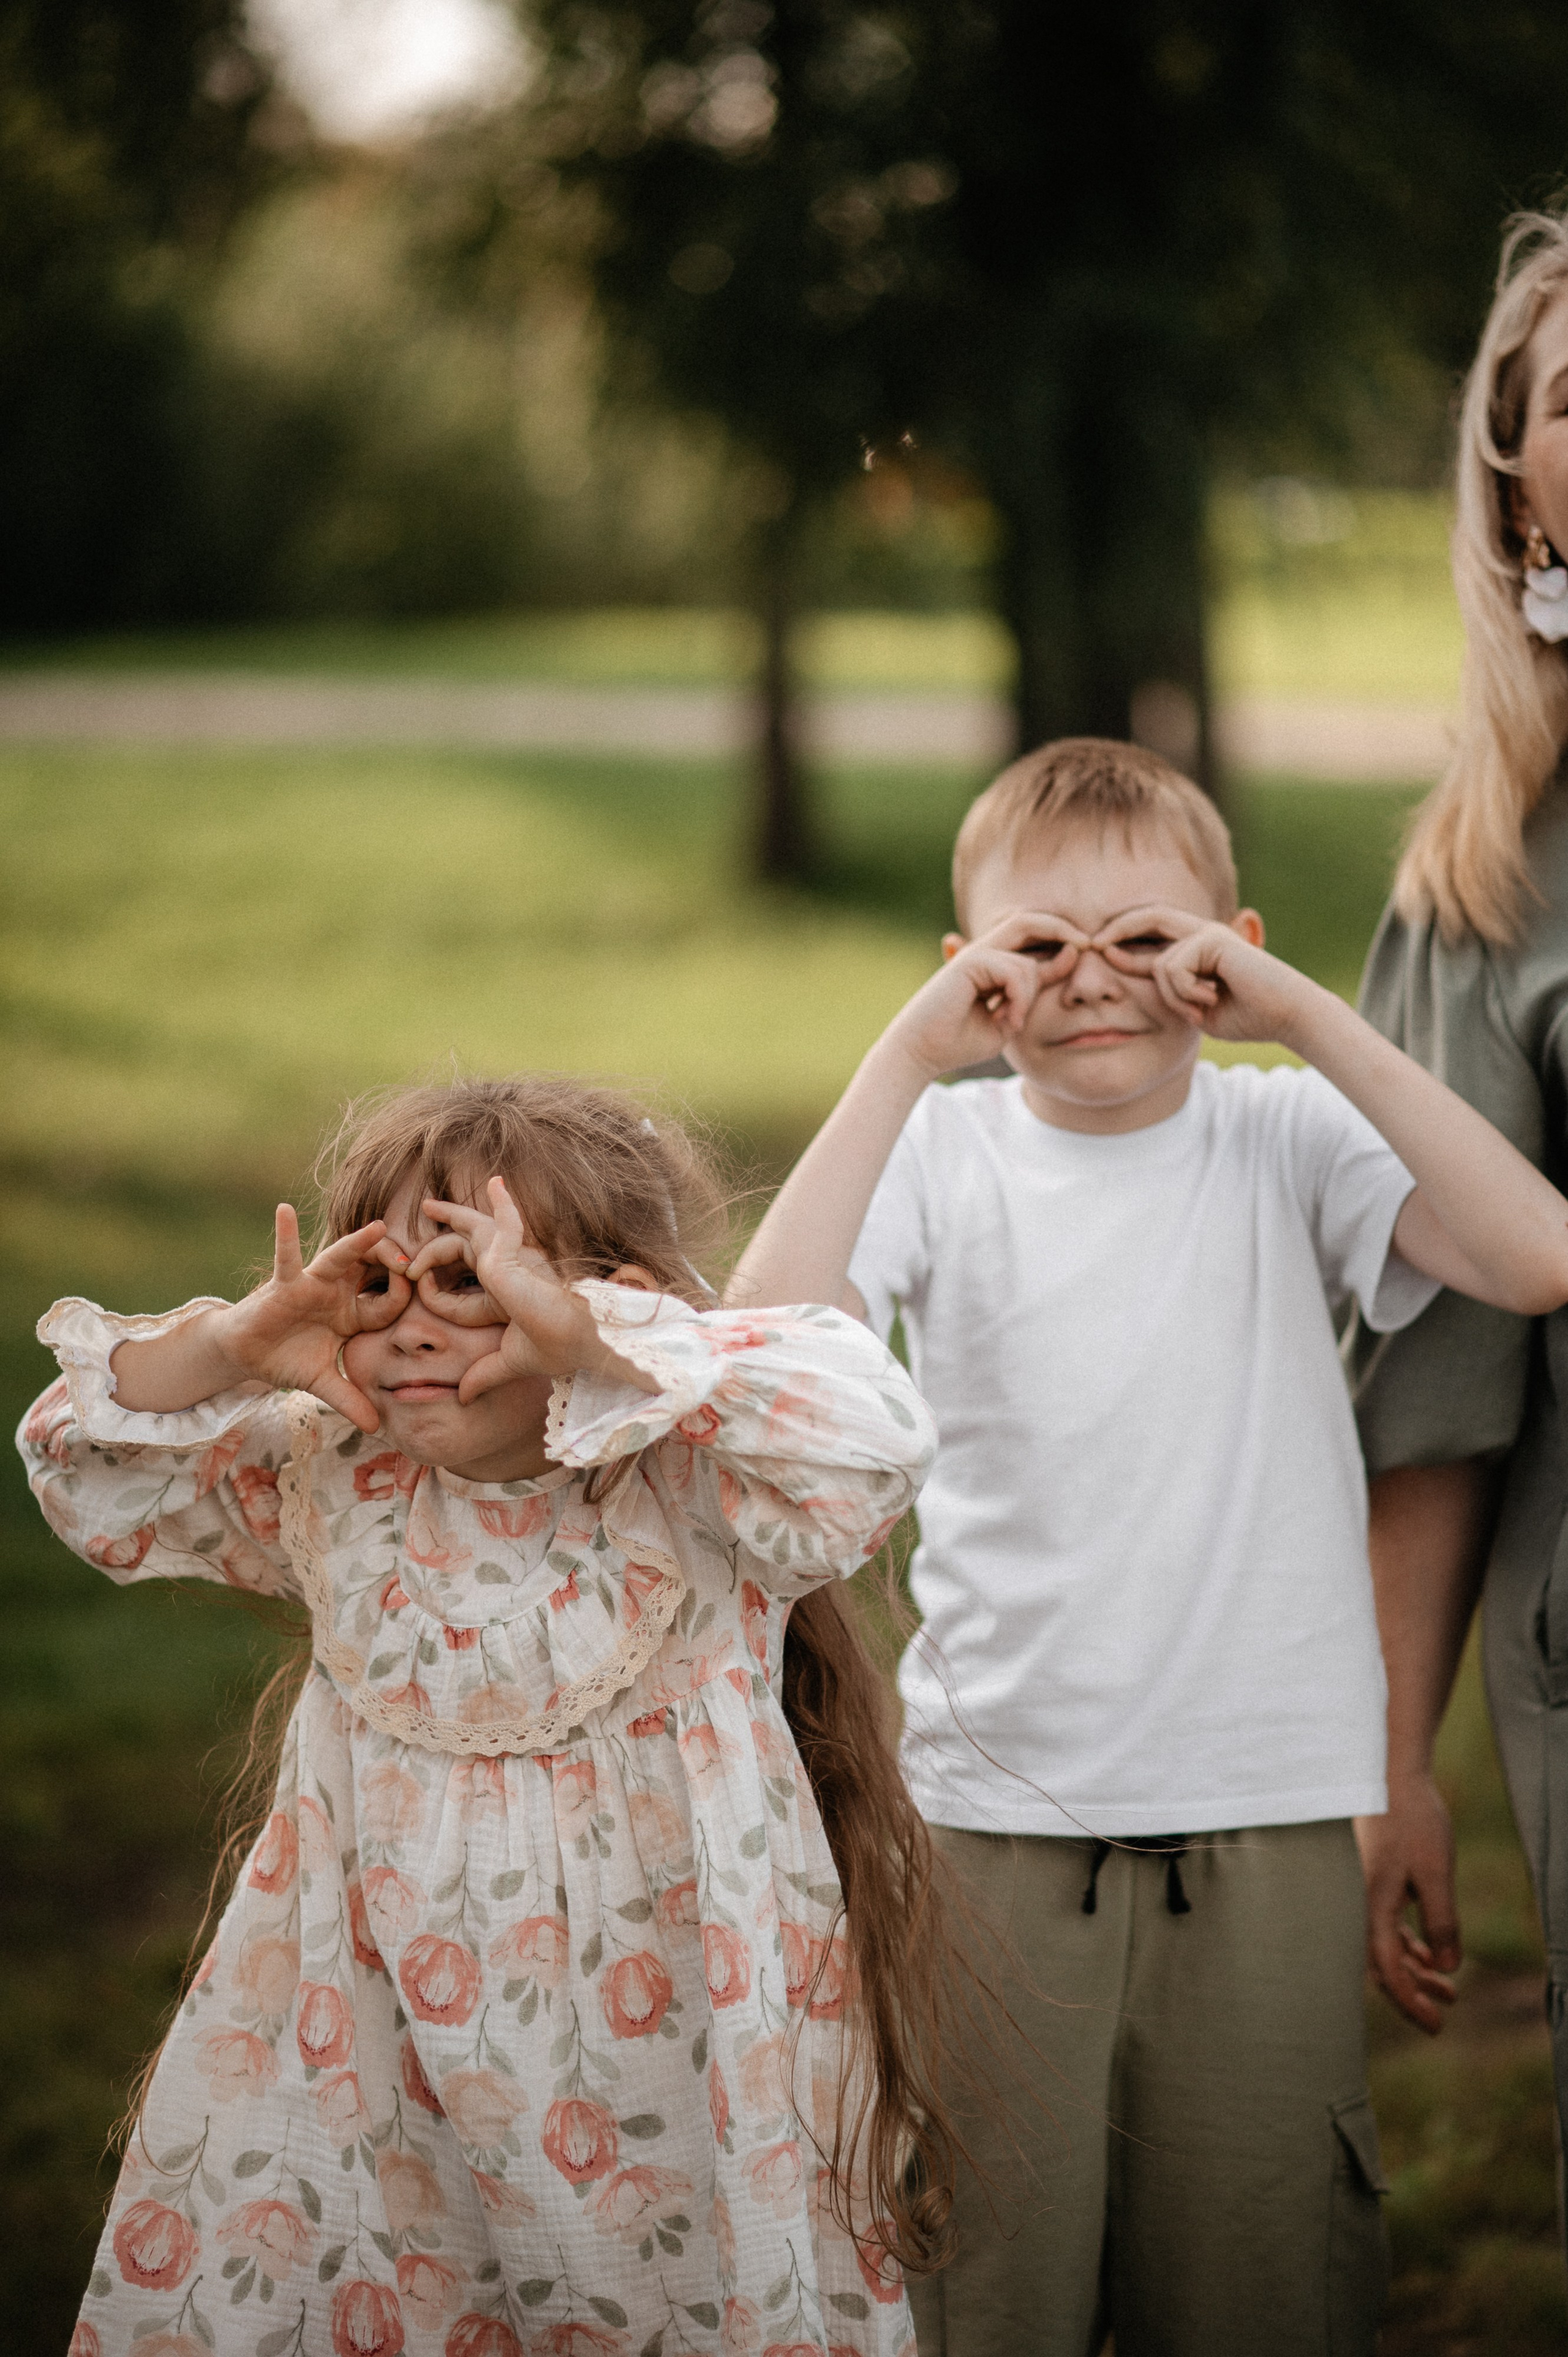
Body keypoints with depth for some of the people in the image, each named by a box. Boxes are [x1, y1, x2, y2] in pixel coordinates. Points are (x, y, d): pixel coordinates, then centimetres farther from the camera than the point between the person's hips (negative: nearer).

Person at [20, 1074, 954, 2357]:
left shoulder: (686, 1494, -15)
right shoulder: (331, 1487, 1)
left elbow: (873, 1435, -34)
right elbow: (92, 1476, 7)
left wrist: (588, 1336, -36)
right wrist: (227, 1352, -13)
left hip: (665, 2054, -4)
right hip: (378, 2053, 4)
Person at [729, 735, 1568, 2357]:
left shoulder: (1288, 1141, 0)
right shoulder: (942, 1151, 1)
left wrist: (1307, 1015, -16)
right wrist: (910, 1050, -17)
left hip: (1267, 1821, 0)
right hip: (994, 1820, 0)